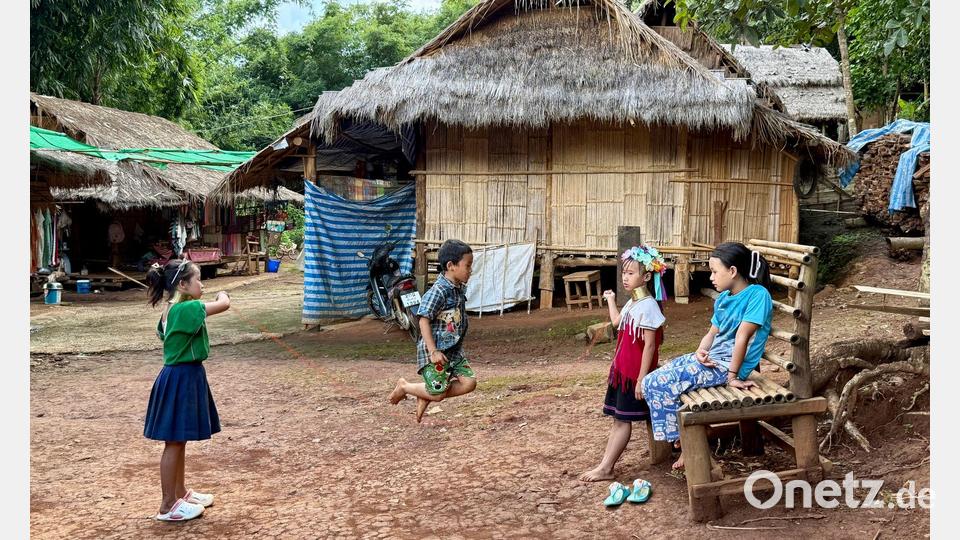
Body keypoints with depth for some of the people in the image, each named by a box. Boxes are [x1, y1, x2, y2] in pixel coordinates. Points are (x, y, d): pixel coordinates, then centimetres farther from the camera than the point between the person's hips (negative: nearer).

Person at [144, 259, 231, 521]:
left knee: (179, 441, 19)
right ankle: (167, 505, 9)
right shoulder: (186, 309, -21)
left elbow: (162, 333, 24)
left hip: (181, 376, 10)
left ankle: (180, 493, 32)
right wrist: (222, 293, -2)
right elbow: (224, 304, -23)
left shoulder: (171, 310, 8)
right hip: (182, 378, -10)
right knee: (174, 443, -1)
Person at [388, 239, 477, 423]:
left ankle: (427, 396, 13)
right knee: (439, 393, -5)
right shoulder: (438, 291, -21)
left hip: (454, 350, 8)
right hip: (436, 351, -8)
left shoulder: (459, 289, 5)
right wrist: (433, 352, -23)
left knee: (469, 382, -3)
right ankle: (404, 386, 21)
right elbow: (423, 320, -22)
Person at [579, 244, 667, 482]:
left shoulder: (648, 306, -19)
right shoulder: (632, 303, 9)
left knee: (623, 419, -1)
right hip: (622, 369, 9)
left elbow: (650, 345, -21)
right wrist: (611, 300, 39)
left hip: (635, 373, -9)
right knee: (618, 418, 11)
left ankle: (605, 469, 4)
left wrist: (641, 379, -22)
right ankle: (605, 465, 16)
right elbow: (616, 322, 30)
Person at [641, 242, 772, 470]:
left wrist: (732, 376, -19)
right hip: (712, 358, 9)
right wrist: (701, 352, -8)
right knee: (652, 381, 0)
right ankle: (683, 437, 6)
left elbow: (742, 336, -18)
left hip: (728, 364, -9)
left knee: (659, 383, -15)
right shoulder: (723, 298, 11)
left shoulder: (757, 294, -15)